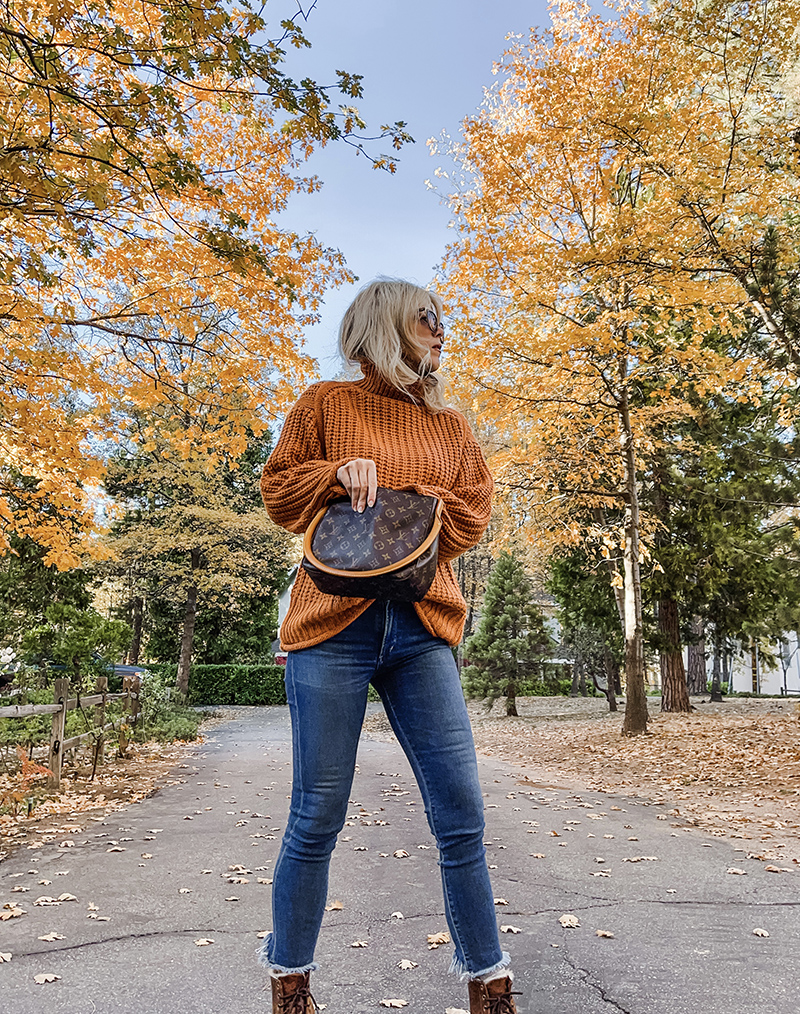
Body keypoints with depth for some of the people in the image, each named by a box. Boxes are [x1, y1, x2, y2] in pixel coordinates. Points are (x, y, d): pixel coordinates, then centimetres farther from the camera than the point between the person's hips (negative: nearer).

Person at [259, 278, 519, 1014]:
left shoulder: (451, 426, 20)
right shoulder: (326, 405, 11)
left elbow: (472, 510, 10)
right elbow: (279, 490, 8)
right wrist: (338, 474, -10)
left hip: (422, 629, 3)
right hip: (335, 625, -2)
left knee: (462, 816, 1)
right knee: (317, 817, 3)